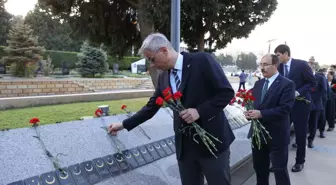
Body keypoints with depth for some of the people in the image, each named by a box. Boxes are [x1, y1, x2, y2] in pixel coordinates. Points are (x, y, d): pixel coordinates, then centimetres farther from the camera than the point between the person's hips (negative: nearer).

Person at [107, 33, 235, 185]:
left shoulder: (202, 60, -11)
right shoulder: (163, 77, 7)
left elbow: (227, 92, -12)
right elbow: (151, 107, 15)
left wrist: (200, 111, -20)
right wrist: (124, 124, 15)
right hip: (184, 146, 5)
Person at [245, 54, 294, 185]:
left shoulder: (287, 84, -10)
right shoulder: (258, 84, 11)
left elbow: (284, 109, -20)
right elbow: (252, 102, 11)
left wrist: (261, 114, -27)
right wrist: (250, 112, -11)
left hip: (277, 134, -6)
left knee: (280, 170, 7)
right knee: (259, 167, 19)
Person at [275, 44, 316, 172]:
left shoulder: (301, 64, -11)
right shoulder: (279, 67, 2)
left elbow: (312, 82, -8)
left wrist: (298, 92, -20)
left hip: (300, 104, -3)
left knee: (300, 133, 8)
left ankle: (300, 161, 25)